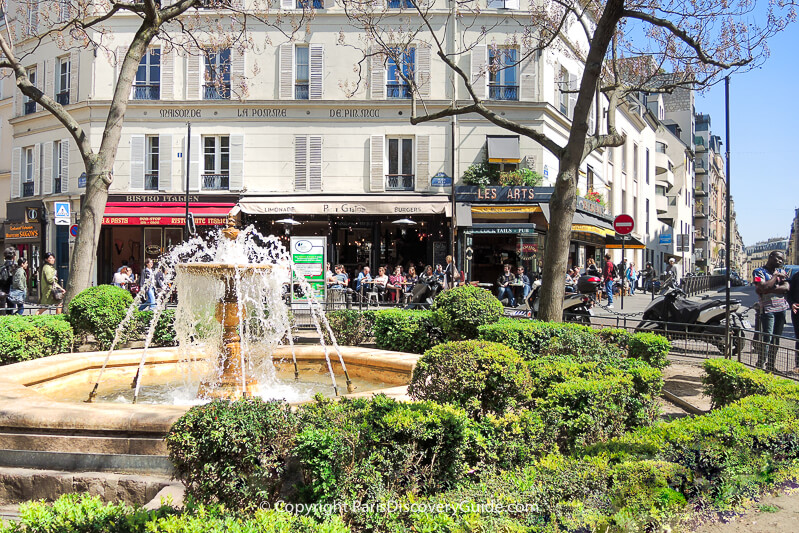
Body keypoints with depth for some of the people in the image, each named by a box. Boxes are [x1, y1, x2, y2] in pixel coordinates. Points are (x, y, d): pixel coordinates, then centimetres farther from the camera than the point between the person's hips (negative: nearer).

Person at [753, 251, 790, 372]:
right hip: (768, 309, -6)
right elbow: (764, 287, -19)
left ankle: (770, 365, 17)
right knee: (767, 339, -11)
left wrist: (768, 290, -13)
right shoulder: (759, 272, -3)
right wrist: (775, 276, -8)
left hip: (781, 309, 6)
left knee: (776, 339, 10)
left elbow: (786, 288, -3)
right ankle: (759, 365, -6)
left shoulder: (781, 271, 14)